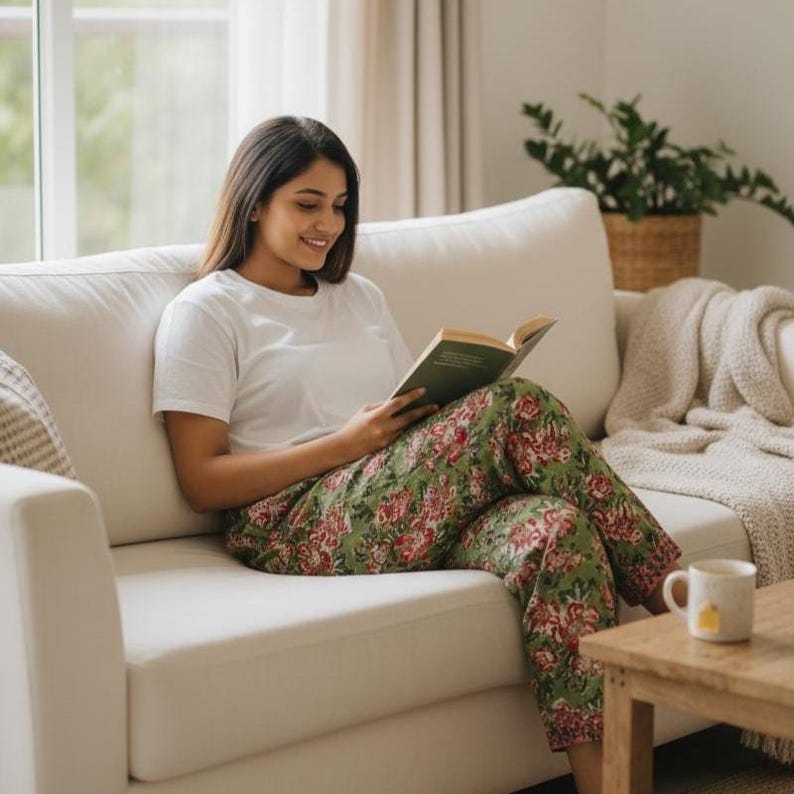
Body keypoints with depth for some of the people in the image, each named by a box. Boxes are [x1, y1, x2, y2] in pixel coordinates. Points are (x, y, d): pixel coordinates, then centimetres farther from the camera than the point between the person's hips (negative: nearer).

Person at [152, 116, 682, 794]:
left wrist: (459, 404, -2)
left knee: (556, 529, -30)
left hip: (412, 518, 6)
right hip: (295, 528, -6)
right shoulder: (204, 312, 5)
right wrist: (347, 443, -14)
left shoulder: (362, 297, 26)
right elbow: (201, 481, -4)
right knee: (518, 408, -26)